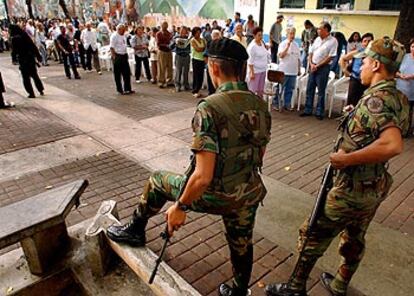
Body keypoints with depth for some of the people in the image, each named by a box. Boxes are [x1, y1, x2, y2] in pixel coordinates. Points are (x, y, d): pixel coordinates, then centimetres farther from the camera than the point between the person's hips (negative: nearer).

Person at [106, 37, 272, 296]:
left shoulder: (210, 108, -25)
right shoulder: (261, 106, -3)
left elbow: (203, 176, -28)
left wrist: (180, 207, -13)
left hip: (214, 196, -5)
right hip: (250, 195, 6)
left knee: (158, 181, 19)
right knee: (242, 246, 28)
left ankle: (135, 230, 40)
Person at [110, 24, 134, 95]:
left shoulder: (123, 36, 14)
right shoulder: (114, 36, -11)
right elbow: (112, 47, -15)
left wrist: (126, 54, 15)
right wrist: (114, 57, -20)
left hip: (124, 56, 8)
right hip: (118, 56, -8)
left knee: (127, 73, 9)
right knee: (118, 74, 2)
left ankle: (127, 89, 17)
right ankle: (120, 90, 10)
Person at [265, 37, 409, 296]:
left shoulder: (375, 100, -25)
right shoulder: (400, 99, 3)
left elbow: (393, 145, -40)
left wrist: (345, 159, -30)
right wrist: (355, 114, 7)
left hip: (353, 188, -9)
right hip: (377, 187, 9)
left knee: (313, 234, 8)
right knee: (355, 239, 24)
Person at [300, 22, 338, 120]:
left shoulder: (333, 41, -8)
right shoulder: (317, 39, 10)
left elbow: (330, 57, -13)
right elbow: (311, 52, 11)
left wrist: (317, 66, -14)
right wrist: (311, 64, -4)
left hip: (323, 67, -6)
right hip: (313, 67, 6)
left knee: (321, 91, 1)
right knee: (309, 89, 8)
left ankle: (319, 112, 10)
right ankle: (308, 110, 17)